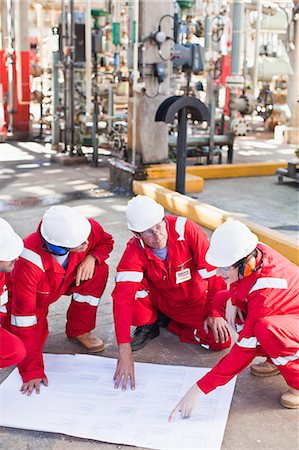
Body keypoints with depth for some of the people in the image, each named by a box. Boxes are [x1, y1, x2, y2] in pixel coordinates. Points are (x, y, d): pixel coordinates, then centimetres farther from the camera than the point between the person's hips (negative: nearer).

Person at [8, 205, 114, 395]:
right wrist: (32, 370, -34)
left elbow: (106, 242, -6)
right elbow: (24, 318, -37)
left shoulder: (86, 228, -32)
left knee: (99, 271, -22)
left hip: (66, 282, 3)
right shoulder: (29, 264, -44)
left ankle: (79, 330, -3)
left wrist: (92, 257, -30)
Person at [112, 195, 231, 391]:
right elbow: (122, 297, -33)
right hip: (159, 299, 0)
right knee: (129, 289, -30)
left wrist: (215, 313, -16)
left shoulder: (185, 229, -27)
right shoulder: (135, 251, -24)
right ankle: (148, 325, 3)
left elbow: (212, 270, -19)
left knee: (222, 340, -20)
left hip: (195, 301, 1)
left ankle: (170, 324, 5)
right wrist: (125, 352, -40)